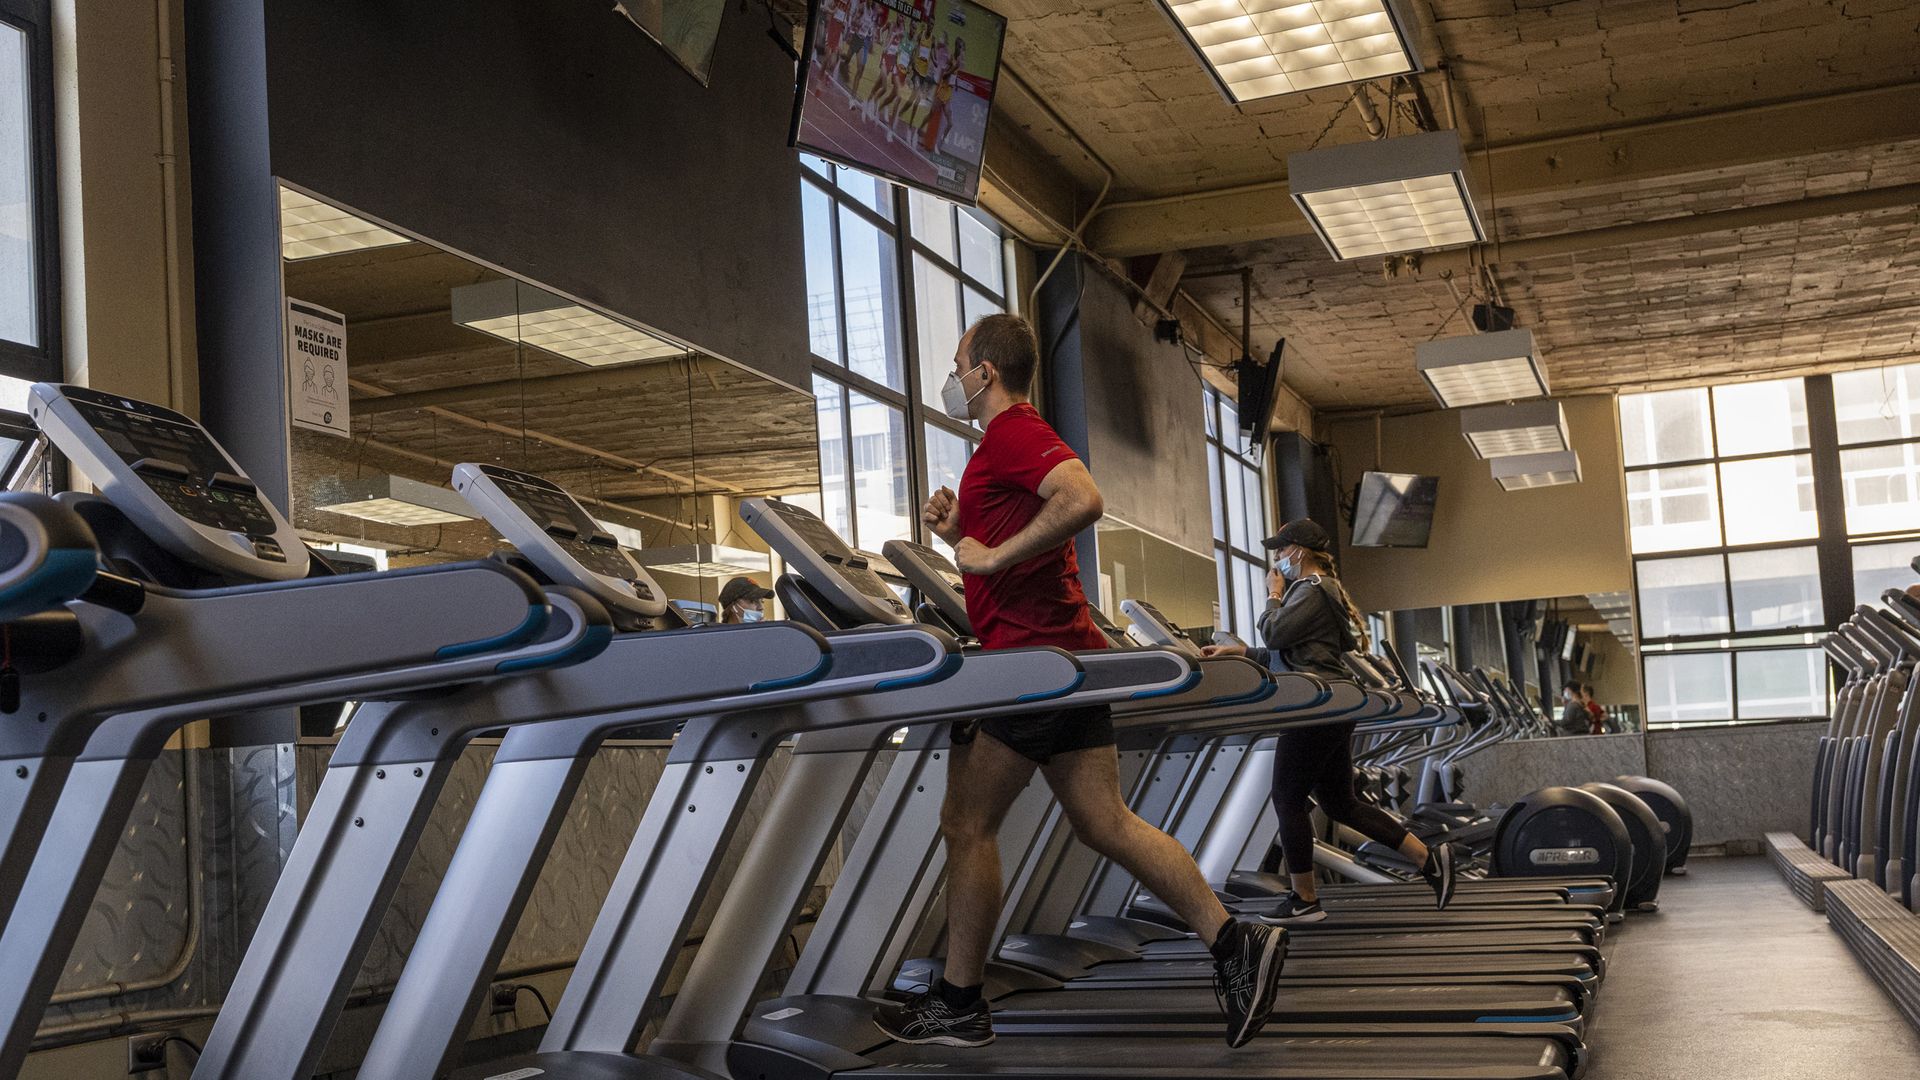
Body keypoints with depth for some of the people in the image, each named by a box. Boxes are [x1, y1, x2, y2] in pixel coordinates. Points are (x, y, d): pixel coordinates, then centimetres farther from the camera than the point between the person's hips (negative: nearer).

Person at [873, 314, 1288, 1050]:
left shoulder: (1012, 435, -10)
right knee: (1105, 824, 7)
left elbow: (1083, 499, -29)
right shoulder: (1020, 440, 23)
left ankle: (958, 1004, 7)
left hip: (1033, 656, -10)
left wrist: (992, 555, -23)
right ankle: (1233, 942, 2)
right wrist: (960, 534, 13)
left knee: (967, 823, -1)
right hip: (1064, 655, 10)